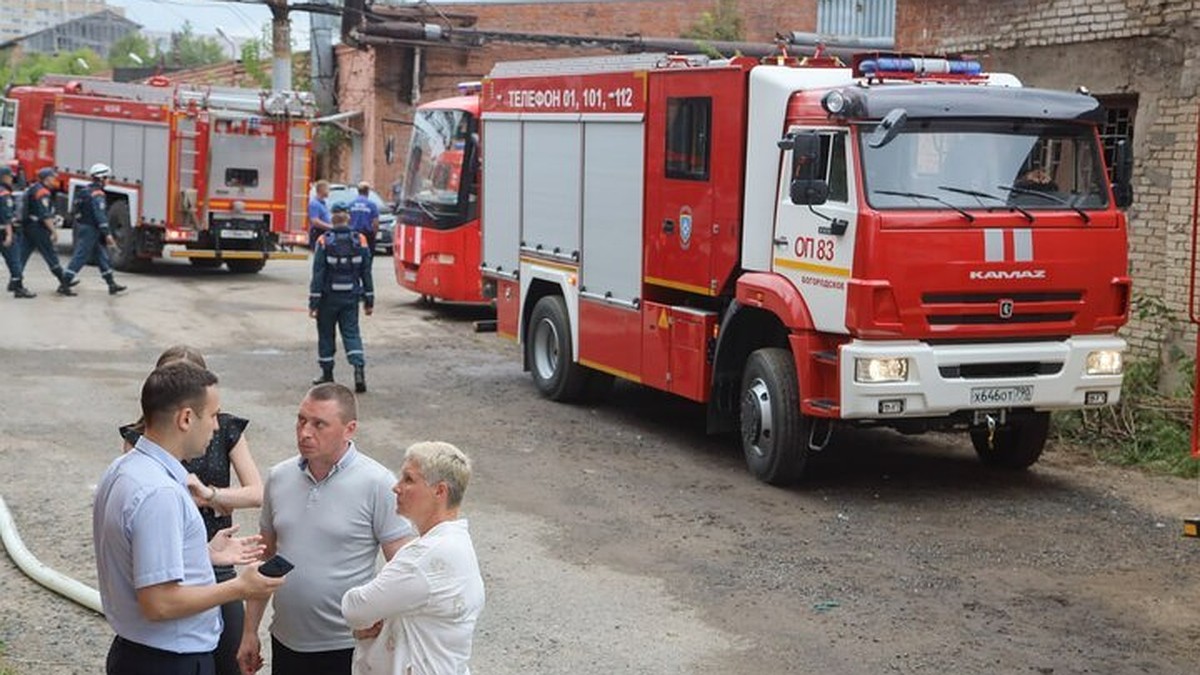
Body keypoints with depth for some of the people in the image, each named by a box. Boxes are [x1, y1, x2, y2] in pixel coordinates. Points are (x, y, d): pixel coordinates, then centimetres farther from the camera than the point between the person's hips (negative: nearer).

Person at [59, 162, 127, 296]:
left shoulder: (84, 191, 13)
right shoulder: (97, 194, -17)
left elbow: (78, 211, 18)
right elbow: (100, 215, -23)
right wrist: (107, 234, -22)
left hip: (82, 227, 10)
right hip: (91, 230, -10)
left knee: (102, 256, 14)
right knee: (79, 258, -6)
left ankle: (112, 285, 18)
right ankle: (64, 285, -5)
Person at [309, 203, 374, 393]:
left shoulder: (324, 242, -11)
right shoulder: (360, 241, -1)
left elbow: (318, 274, -11)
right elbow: (366, 274, 2)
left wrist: (313, 302, -8)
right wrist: (369, 301, 9)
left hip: (329, 298, -2)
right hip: (351, 297, 2)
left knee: (326, 335, 12)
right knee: (351, 333, 5)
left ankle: (327, 374, 19)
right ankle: (359, 368, -15)